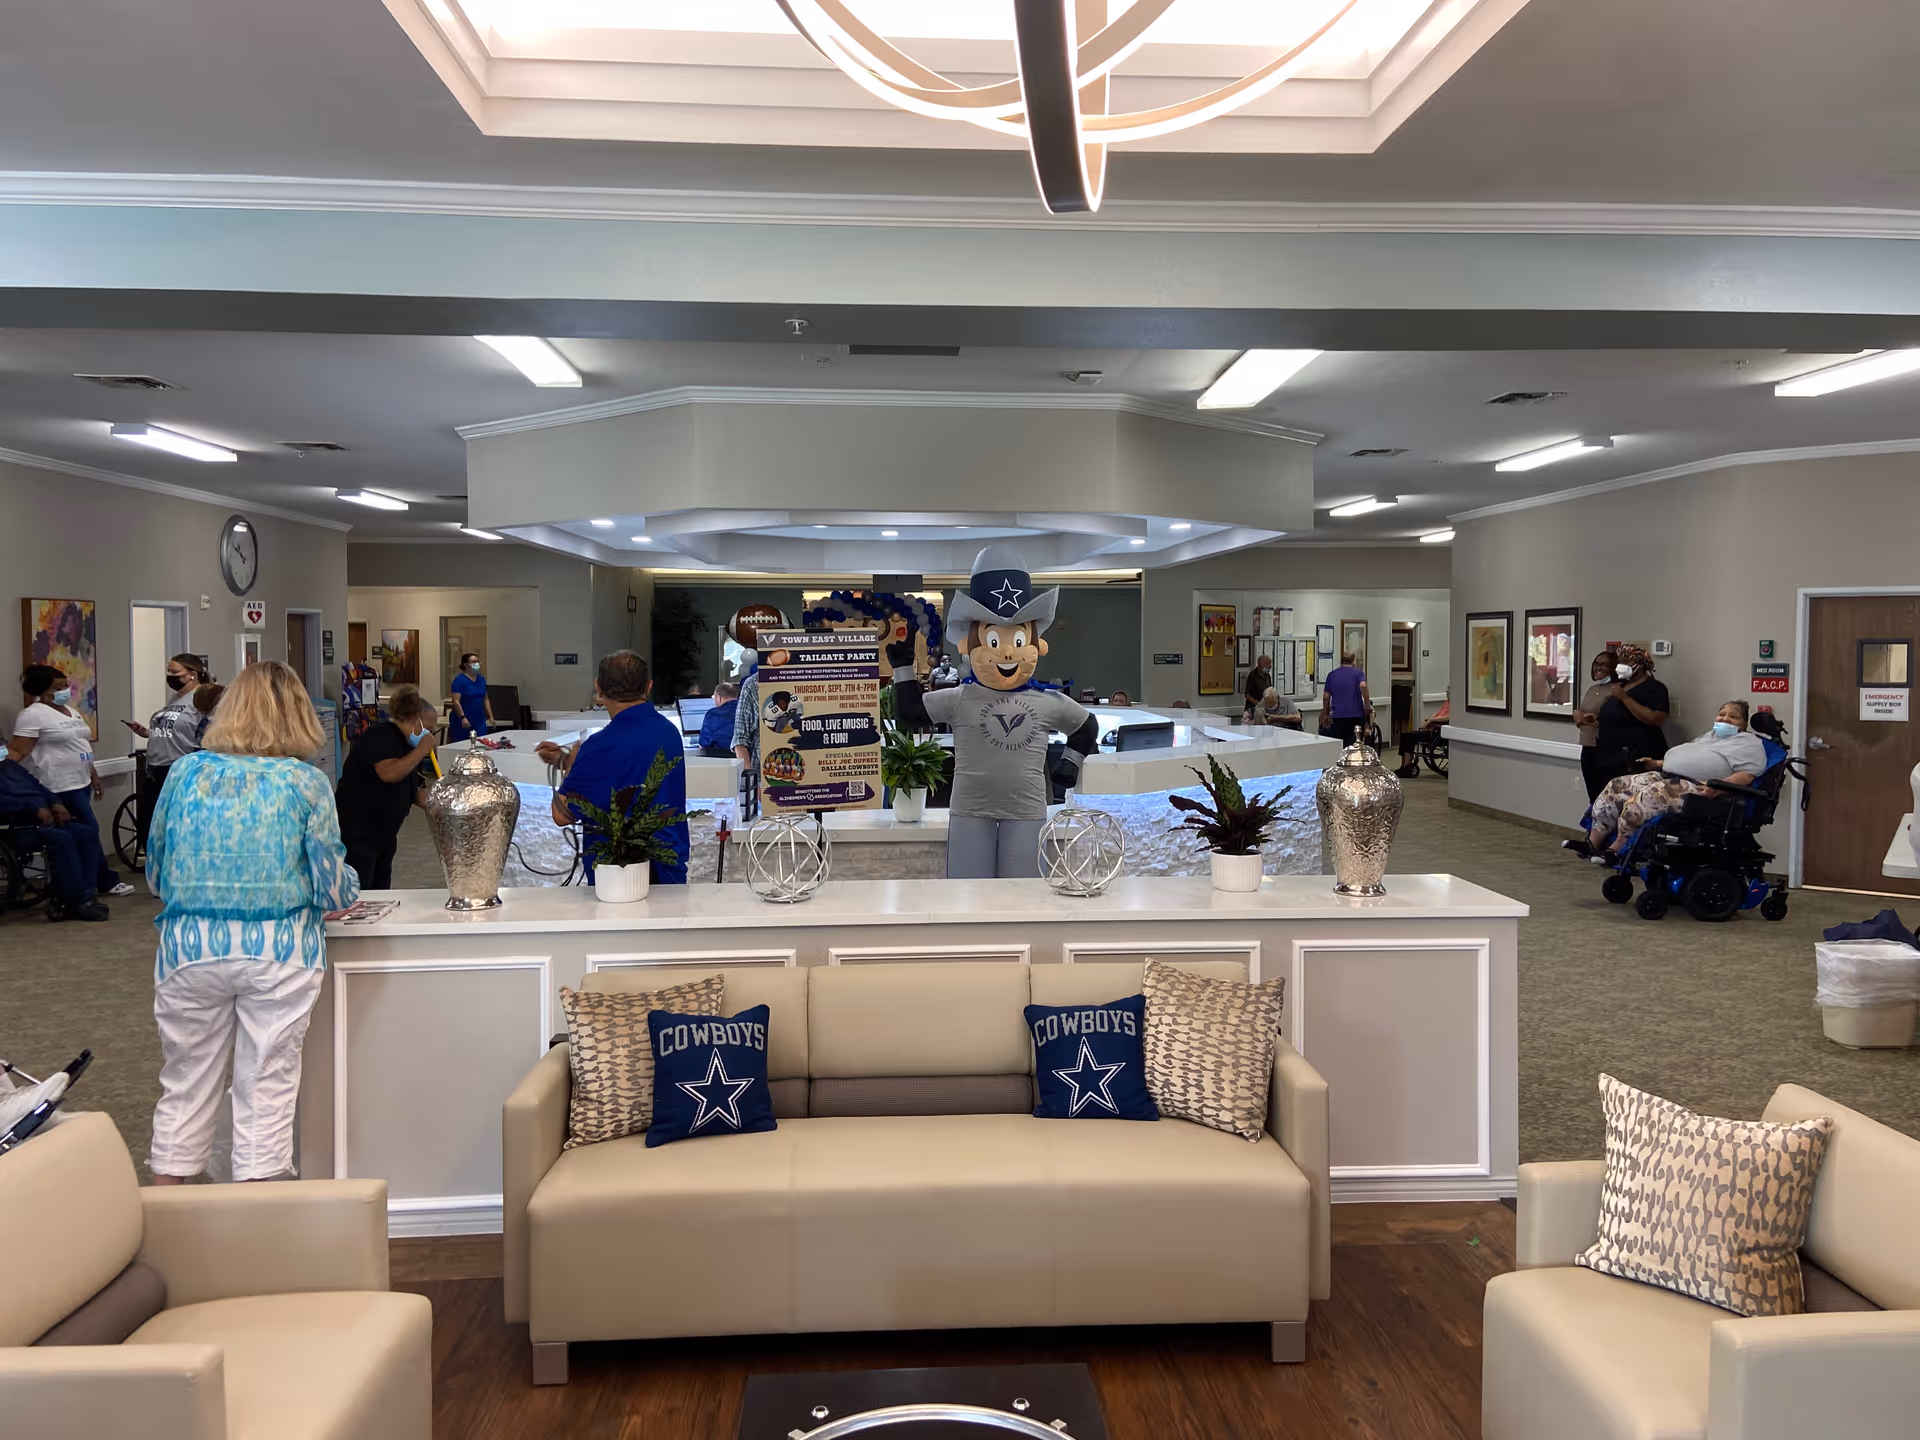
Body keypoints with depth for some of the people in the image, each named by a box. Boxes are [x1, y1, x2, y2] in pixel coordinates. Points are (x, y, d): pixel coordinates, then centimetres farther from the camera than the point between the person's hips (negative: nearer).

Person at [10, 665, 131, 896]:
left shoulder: (71, 712, 17)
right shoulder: (32, 715, -11)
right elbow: (18, 751, -16)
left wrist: (94, 778, 22)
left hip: (80, 782, 9)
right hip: (61, 787, -9)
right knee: (88, 831, -7)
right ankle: (106, 882, 1)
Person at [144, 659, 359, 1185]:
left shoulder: (186, 772, 2)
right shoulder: (306, 784, -6)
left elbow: (155, 871, 11)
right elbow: (333, 889, -5)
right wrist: (349, 888, 18)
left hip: (191, 947, 3)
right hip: (279, 953, -2)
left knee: (186, 1084, 16)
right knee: (267, 1086, 8)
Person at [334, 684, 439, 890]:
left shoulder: (406, 746, 14)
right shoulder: (380, 735, -13)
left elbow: (416, 793, 16)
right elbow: (390, 773, -29)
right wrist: (422, 750, -19)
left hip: (384, 835, 9)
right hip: (354, 833, -9)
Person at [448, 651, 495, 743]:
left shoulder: (481, 679, 11)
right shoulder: (459, 680, -8)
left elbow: (486, 699, 17)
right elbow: (456, 701, -14)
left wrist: (491, 717, 12)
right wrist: (462, 717, -22)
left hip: (479, 720, 6)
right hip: (464, 721, -6)